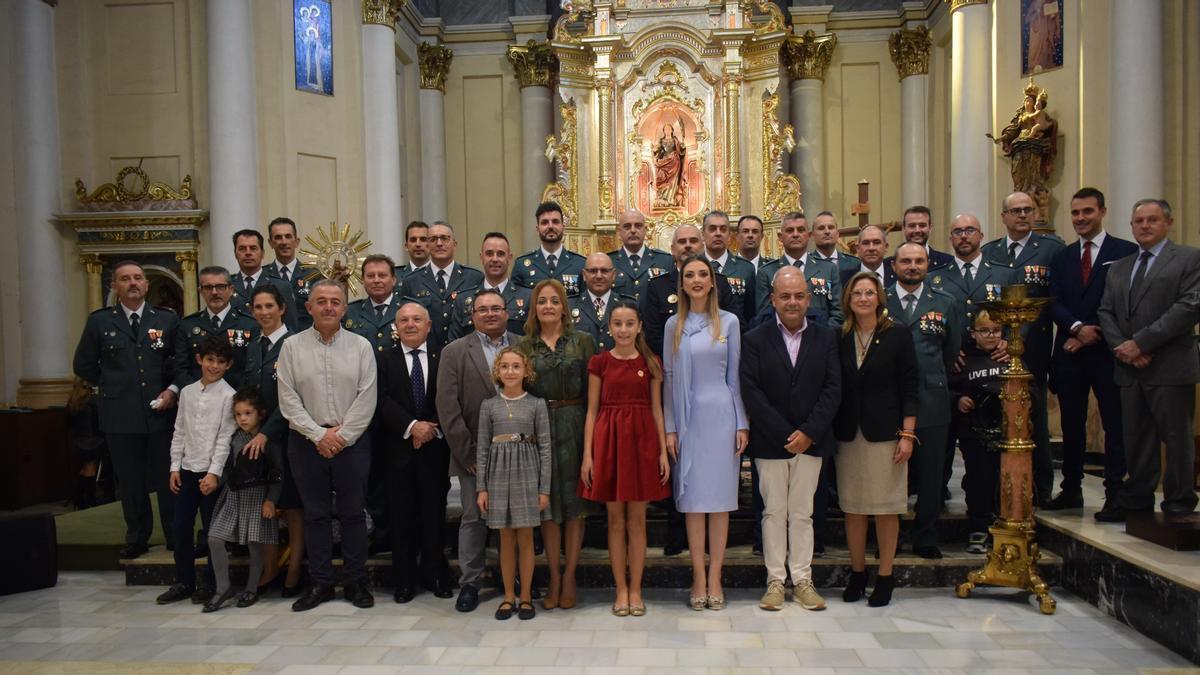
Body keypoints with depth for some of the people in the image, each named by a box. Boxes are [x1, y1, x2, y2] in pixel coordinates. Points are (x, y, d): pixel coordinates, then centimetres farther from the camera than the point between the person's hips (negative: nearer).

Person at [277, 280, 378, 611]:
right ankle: (320, 583, 20)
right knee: (315, 513, 9)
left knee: (353, 512, 6)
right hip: (307, 441, 1)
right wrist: (319, 434, -10)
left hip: (352, 440, 0)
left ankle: (355, 581, 17)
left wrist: (342, 436, -10)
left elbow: (366, 398, -4)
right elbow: (288, 399, -2)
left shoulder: (361, 345, 1)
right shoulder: (292, 346, 2)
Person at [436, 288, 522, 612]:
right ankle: (469, 583, 19)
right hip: (475, 455, -1)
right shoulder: (454, 352, -1)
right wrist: (467, 454, -8)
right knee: (473, 518, 6)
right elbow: (448, 408, -5)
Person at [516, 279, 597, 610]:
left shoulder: (583, 341, 3)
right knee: (548, 503, 6)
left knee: (574, 502, 4)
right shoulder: (524, 346, 7)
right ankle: (553, 578, 16)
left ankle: (569, 577, 14)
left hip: (574, 426, -1)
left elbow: (593, 389, 0)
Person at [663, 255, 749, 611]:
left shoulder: (729, 322, 4)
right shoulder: (674, 325, 7)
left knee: (720, 496, 3)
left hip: (721, 415, -1)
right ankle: (699, 577, 13)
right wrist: (669, 428, 1)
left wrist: (742, 424, -1)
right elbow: (669, 378, 7)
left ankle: (715, 577, 12)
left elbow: (735, 375, 4)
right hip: (687, 418, 1)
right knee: (692, 498, 4)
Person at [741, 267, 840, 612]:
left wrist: (808, 432, -12)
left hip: (811, 440, 1)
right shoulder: (755, 340, -2)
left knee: (802, 513, 9)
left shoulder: (825, 338, 4)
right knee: (773, 512, 6)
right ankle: (775, 580, 16)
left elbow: (832, 389, -1)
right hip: (770, 442, -1)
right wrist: (785, 435, -14)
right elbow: (751, 393, -9)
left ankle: (802, 579, 19)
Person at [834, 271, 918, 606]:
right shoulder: (840, 337, 5)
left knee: (886, 507, 4)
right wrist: (832, 431, 1)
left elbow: (909, 387, -3)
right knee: (852, 506, 8)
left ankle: (885, 576, 17)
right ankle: (857, 573, 21)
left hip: (885, 433, -2)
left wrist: (907, 434, -8)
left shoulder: (897, 334, -2)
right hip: (849, 434, 3)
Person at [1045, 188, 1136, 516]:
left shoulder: (1126, 251, 1)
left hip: (1107, 352, -4)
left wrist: (1092, 336, -11)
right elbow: (1053, 303, 4)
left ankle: (1115, 493, 8)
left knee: (1114, 424, 1)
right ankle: (1071, 490, 17)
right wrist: (1077, 328, -13)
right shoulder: (1062, 257, 13)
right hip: (1069, 352, 4)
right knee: (1071, 424, 9)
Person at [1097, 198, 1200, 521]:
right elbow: (1106, 312, 11)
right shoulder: (1118, 268, 18)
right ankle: (1136, 501, 18)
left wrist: (1140, 342, -16)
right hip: (1129, 369, 5)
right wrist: (1122, 347, -7)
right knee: (1136, 440, 10)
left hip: (1170, 366, -5)